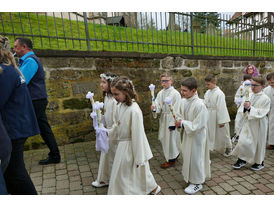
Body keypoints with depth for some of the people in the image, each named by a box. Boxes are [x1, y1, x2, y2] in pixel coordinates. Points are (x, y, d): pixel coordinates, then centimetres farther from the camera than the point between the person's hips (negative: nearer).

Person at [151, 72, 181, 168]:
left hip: (171, 119, -6)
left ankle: (171, 160, 26)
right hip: (163, 119, 7)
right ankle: (168, 157, 40)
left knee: (171, 138, 5)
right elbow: (159, 107, 5)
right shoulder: (160, 93, 3)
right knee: (163, 138, 17)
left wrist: (173, 123, -17)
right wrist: (154, 108, -18)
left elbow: (176, 110, -17)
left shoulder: (175, 94, -15)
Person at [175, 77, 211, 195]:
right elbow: (181, 115, 11)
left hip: (197, 136, -8)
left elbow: (197, 126, -25)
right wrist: (179, 121, -8)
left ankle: (197, 183, 30)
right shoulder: (183, 101, -5)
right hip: (187, 133, 8)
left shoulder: (199, 105, -28)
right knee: (188, 156, 22)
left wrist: (182, 123, -22)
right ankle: (193, 177, 46)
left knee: (195, 158, 8)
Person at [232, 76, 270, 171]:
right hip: (248, 123, 4)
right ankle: (242, 160, 22)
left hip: (258, 125, -4)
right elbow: (241, 110, 5)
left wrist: (249, 108, -26)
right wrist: (244, 109, -16)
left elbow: (260, 113, -19)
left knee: (258, 142, 10)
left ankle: (259, 162, 32)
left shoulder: (265, 98, -12)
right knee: (243, 141, 4)